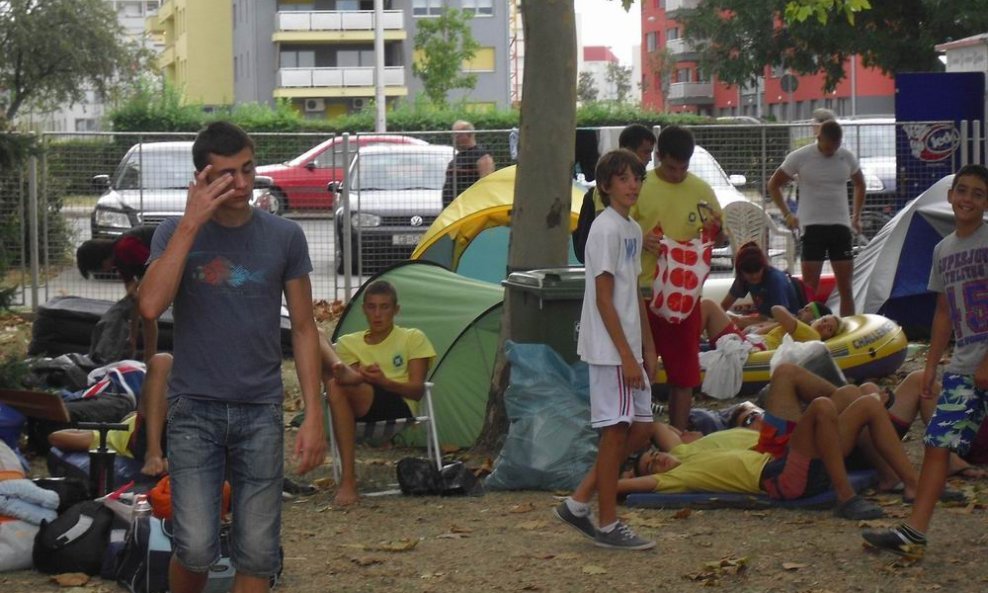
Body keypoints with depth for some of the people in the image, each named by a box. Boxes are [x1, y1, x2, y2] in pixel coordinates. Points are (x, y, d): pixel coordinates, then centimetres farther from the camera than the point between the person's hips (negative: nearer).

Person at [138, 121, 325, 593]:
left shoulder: (284, 237, 2)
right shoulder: (176, 234, -2)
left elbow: (303, 329, 6)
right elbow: (150, 306, -20)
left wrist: (313, 415, -1)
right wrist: (190, 224, -20)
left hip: (260, 411, 2)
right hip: (194, 409, -1)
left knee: (257, 553, 2)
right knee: (196, 549, -9)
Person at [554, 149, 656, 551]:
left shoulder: (633, 230, 15)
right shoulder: (606, 229, -13)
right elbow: (604, 298, -17)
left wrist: (648, 348, 18)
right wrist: (626, 355, -19)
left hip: (629, 348, 9)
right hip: (609, 350, -9)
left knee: (640, 429, 10)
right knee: (615, 431, -4)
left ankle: (578, 503, 16)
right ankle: (607, 525, 5)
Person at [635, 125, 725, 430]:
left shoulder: (701, 190, 4)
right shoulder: (640, 187, -4)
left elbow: (720, 240, 12)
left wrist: (715, 229, -11)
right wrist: (640, 239, -22)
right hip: (644, 289, -2)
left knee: (684, 371, 6)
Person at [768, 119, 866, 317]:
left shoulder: (847, 157, 4)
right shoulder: (800, 157, -6)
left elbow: (859, 184, 22)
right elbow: (773, 185, 5)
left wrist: (857, 215, 14)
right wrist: (787, 214, -1)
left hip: (841, 226, 3)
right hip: (812, 226, -3)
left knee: (845, 286, 3)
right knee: (809, 287, -5)